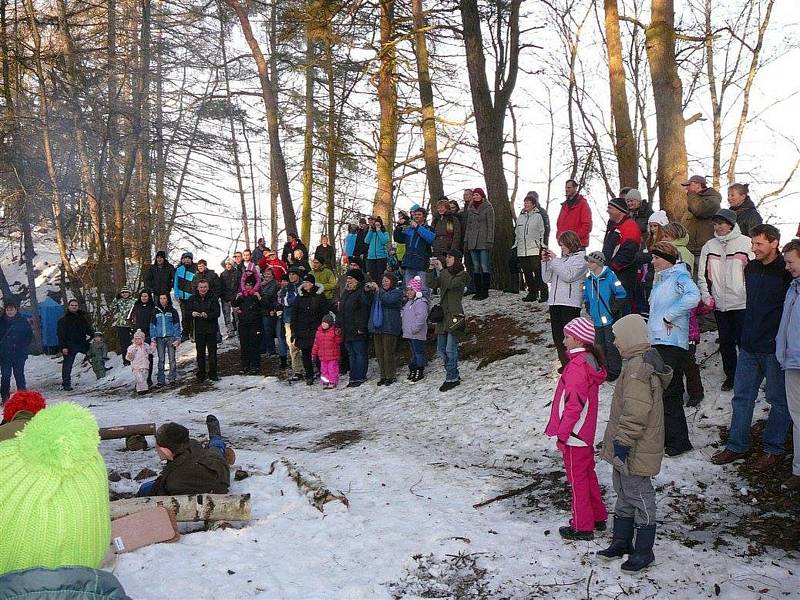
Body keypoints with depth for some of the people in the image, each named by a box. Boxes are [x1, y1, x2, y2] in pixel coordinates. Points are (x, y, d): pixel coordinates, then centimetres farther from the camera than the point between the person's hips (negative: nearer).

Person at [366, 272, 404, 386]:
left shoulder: (397, 292, 0)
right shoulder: (379, 291, 17)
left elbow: (389, 300, -19)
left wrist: (377, 290, -19)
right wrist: (367, 290, -3)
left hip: (389, 327, -6)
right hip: (377, 326, 6)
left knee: (389, 352, -6)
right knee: (379, 353, 8)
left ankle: (391, 376, 3)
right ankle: (383, 375, 16)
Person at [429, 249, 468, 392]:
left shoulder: (462, 274, -4)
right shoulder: (445, 273, 14)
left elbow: (451, 284, -21)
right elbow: (434, 284, 0)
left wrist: (441, 269, -19)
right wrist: (434, 269, -11)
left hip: (455, 315, -7)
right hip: (443, 313, 7)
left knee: (450, 349, -8)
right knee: (441, 349, 9)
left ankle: (452, 378, 2)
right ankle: (454, 376, 21)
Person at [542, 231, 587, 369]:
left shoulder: (580, 259, -1)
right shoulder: (561, 258, 17)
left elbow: (568, 275, -17)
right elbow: (547, 278, 16)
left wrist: (554, 260, -13)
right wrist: (545, 261, 3)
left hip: (570, 302, -7)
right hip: (555, 302, 7)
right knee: (557, 336, 9)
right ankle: (564, 363, 19)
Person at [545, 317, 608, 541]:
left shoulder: (577, 365, -23)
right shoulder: (591, 361, 7)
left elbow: (574, 404, -25)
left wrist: (562, 433, -18)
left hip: (573, 434, -9)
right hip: (586, 433, 9)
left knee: (577, 478, 3)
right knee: (588, 474, 21)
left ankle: (582, 527, 14)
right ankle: (597, 517, 34)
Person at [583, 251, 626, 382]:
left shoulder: (609, 276, -12)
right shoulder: (588, 278, 7)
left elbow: (621, 294, -10)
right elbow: (586, 297, 20)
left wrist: (614, 309, -9)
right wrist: (589, 310, 11)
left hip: (610, 318, -6)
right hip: (596, 320, 6)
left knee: (611, 345, 0)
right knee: (600, 346, 13)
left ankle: (614, 371, 12)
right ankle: (603, 370, 26)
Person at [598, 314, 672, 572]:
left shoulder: (637, 368, -25)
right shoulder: (645, 361, 10)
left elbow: (635, 413, -28)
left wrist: (622, 442, -22)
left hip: (635, 451, -11)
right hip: (629, 445, 11)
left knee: (638, 495, 2)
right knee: (624, 492, 20)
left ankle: (643, 551, 16)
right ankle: (621, 541, 33)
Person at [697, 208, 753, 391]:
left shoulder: (745, 243, -5)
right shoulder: (709, 246, 8)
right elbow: (703, 274, 11)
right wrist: (706, 295, 1)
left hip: (741, 302, -4)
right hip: (719, 304, 4)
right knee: (725, 341, 13)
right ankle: (730, 375, 26)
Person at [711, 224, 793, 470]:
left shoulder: (786, 272, -13)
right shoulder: (751, 268, 8)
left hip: (775, 348, -7)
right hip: (749, 345, 7)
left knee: (779, 400, 8)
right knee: (742, 396, 11)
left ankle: (773, 449, 20)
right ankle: (737, 446, 20)